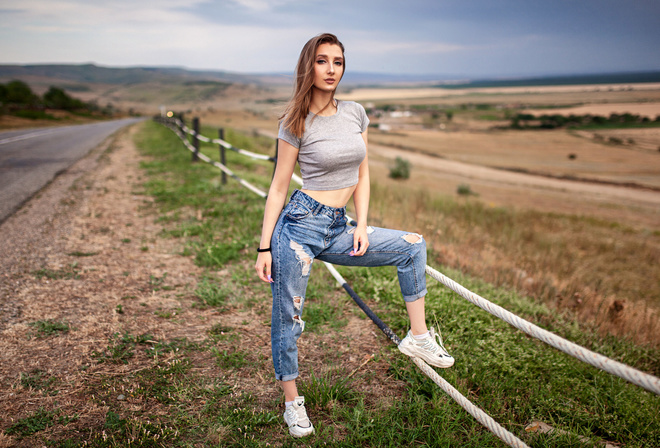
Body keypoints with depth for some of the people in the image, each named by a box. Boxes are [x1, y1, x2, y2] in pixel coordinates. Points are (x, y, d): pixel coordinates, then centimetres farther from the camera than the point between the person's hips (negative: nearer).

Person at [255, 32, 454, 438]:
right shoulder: (296, 124, -7)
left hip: (337, 228, 6)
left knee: (413, 246, 7)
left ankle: (418, 337, 14)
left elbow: (362, 175, 12)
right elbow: (279, 188, -5)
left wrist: (362, 226, 2)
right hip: (299, 225, -6)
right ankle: (292, 402, 23)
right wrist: (264, 248, -7)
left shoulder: (356, 113, 7)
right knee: (288, 317, 3)